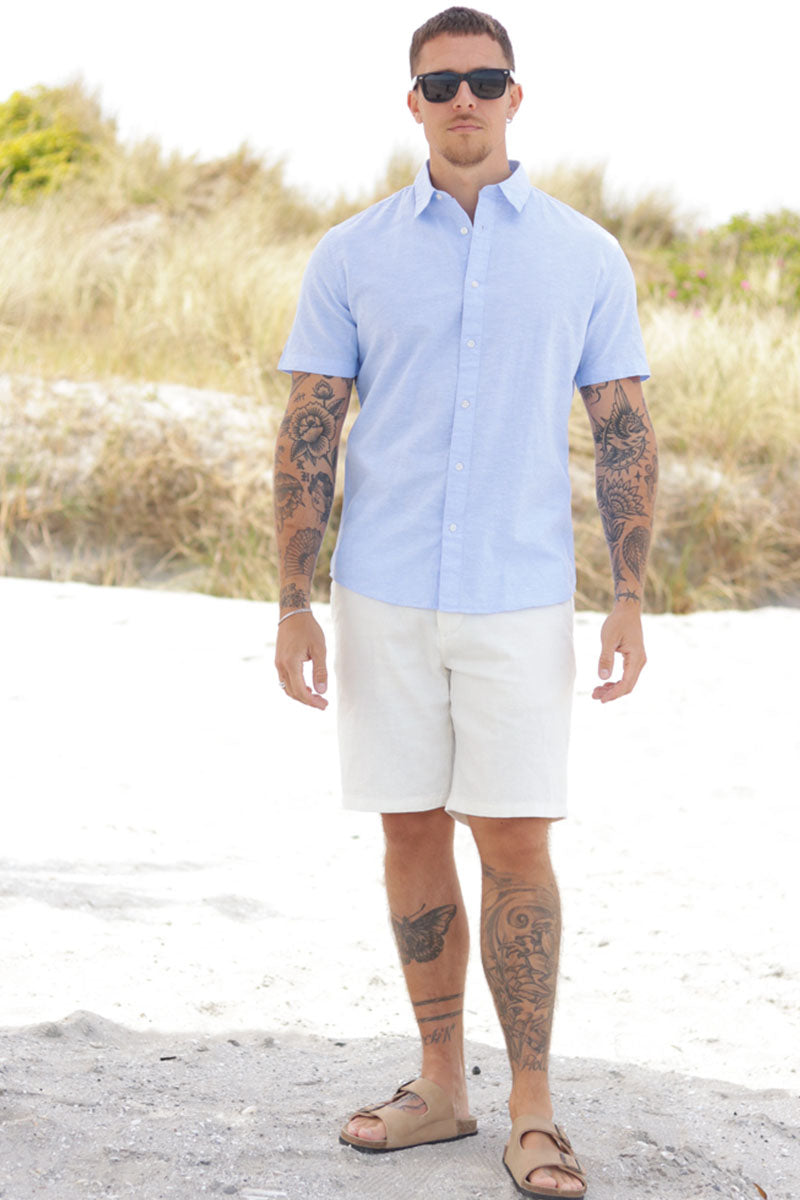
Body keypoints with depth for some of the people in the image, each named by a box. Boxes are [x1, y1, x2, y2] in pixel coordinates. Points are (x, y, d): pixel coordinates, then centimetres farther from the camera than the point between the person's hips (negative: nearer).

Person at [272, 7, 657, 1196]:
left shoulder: (586, 256, 3)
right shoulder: (352, 256, 3)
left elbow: (625, 434, 5)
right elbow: (307, 434, 2)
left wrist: (631, 600, -2)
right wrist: (293, 605, -3)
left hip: (519, 600, -1)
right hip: (384, 597, 1)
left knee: (516, 844, -4)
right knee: (414, 833, 7)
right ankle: (441, 1086, 19)